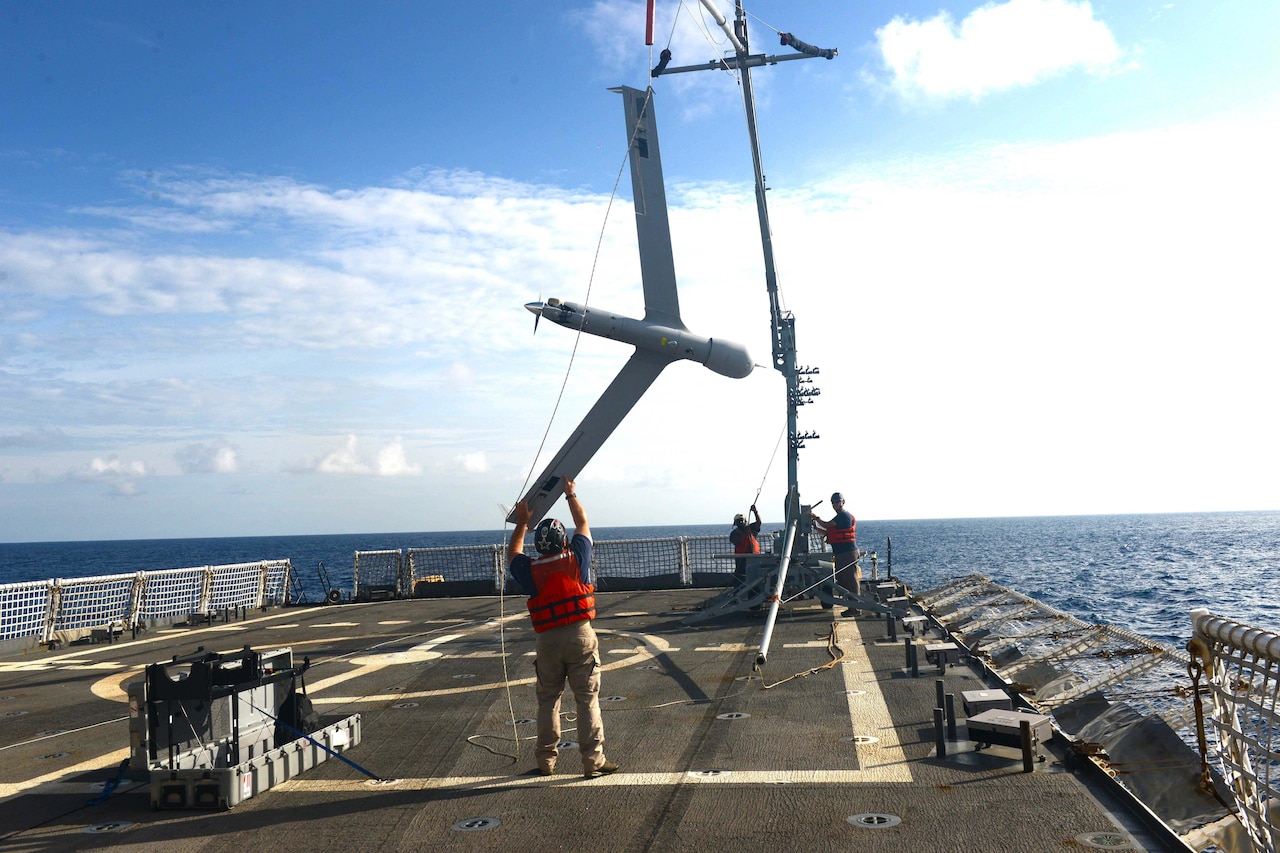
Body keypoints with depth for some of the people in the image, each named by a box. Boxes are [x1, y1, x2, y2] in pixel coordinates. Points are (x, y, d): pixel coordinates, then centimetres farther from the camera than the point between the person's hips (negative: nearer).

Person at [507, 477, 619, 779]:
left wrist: (522, 523, 30)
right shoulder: (576, 558, -4)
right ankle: (593, 760, 4)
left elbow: (514, 553, 23)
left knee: (547, 701, 14)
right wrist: (571, 495, 26)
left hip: (547, 641, 2)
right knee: (587, 700, 2)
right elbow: (583, 524, 15)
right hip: (581, 635, -1)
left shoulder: (530, 570, -1)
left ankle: (546, 759, 21)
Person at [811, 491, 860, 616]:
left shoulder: (844, 515, -10)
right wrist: (816, 526, 10)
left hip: (848, 553, -11)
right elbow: (828, 533, 21)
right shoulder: (840, 517, 22)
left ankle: (854, 608, -7)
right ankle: (852, 607, 17)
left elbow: (827, 525, -13)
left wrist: (816, 518, 1)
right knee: (843, 580, 12)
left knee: (851, 580, -8)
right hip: (841, 553, 11)